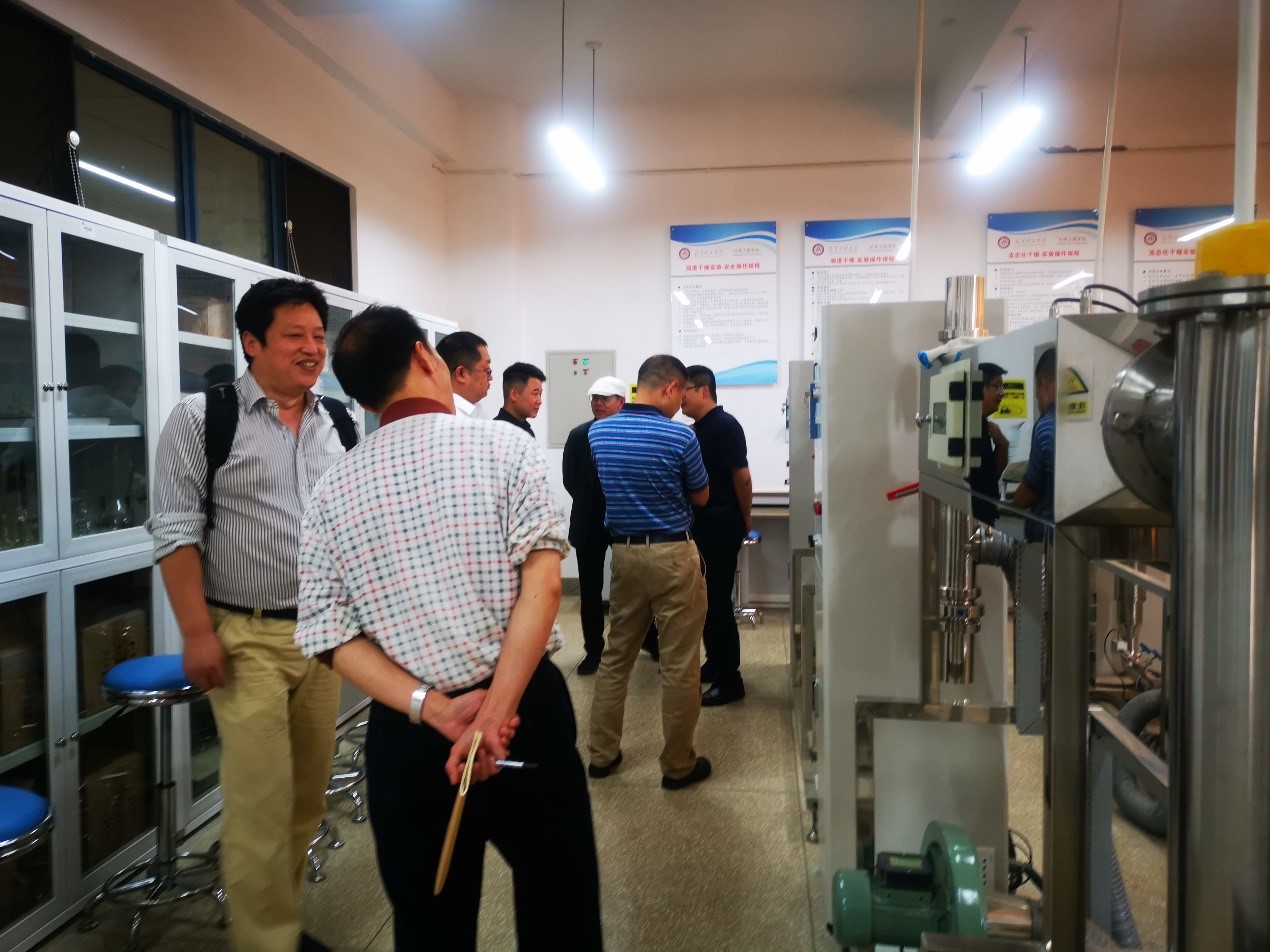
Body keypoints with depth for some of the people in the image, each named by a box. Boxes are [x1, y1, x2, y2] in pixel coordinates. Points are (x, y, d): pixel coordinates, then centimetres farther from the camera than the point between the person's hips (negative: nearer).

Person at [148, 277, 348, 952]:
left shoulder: (336, 426, 8)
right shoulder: (201, 418, -6)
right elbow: (177, 534, -9)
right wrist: (198, 634, -13)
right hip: (247, 637, -5)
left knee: (308, 794, 14)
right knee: (263, 799, -2)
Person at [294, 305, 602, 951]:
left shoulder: (333, 490, 3)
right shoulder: (505, 446, -6)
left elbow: (328, 634, -3)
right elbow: (541, 582, -16)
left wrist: (436, 711, -9)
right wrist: (495, 714, -17)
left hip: (406, 735, 3)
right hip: (527, 712, -2)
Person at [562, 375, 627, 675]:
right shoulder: (578, 435, 0)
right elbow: (570, 479, 3)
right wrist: (589, 504, 1)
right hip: (590, 523, 2)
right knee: (590, 589, 7)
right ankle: (593, 649, 18)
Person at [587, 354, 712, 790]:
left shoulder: (598, 432, 1)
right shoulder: (680, 436, -14)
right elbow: (701, 497, 0)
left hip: (623, 552, 5)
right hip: (673, 555, -5)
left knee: (615, 655, 16)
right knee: (679, 665, 5)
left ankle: (602, 753, 25)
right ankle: (678, 765, 15)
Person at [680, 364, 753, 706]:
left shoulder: (725, 425, -15)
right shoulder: (696, 429, 12)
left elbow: (742, 476, -18)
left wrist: (744, 519, -9)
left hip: (721, 523, -9)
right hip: (701, 522, 9)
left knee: (717, 600, -5)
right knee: (704, 597, 15)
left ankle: (730, 680, 3)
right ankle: (714, 663, 28)